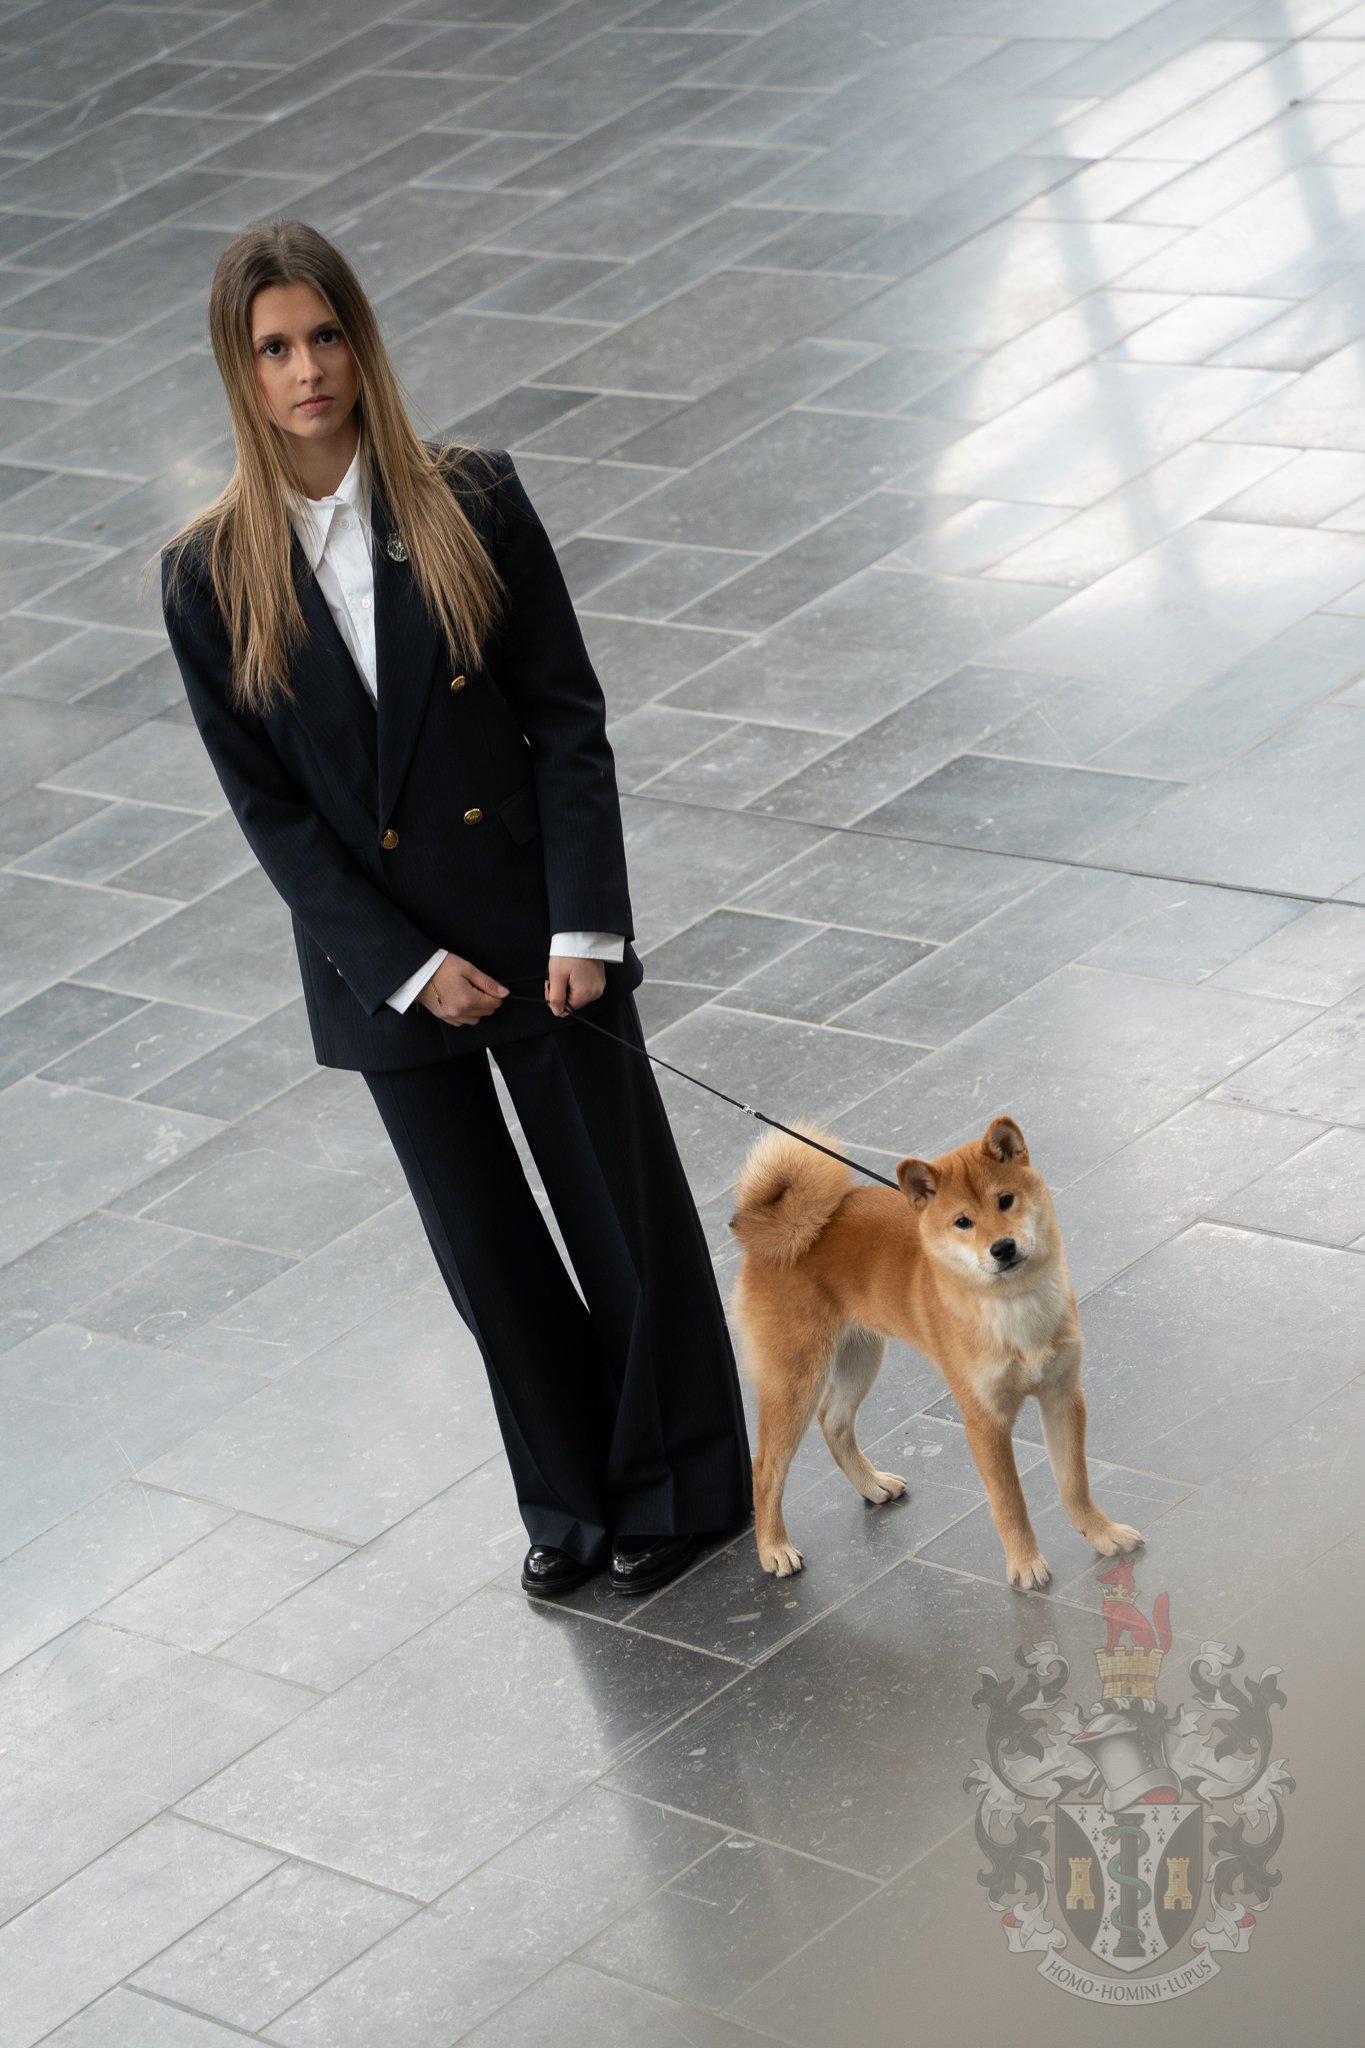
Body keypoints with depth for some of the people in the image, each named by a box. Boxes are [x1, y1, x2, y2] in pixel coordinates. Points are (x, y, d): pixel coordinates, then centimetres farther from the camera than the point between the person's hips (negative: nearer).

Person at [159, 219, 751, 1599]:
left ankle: (675, 1486, 29)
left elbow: (569, 718, -6)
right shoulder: (210, 577, -7)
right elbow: (267, 805, -5)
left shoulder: (471, 501, -8)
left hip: (536, 928, -1)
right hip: (381, 962, 1)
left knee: (623, 1208, 9)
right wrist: (410, 966, -11)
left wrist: (584, 926, -12)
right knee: (487, 1252, 13)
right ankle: (575, 1499, 33)